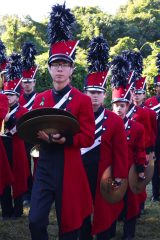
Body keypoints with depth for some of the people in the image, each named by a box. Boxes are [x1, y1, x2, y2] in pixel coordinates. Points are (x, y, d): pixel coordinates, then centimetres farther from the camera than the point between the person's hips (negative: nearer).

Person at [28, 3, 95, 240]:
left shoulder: (83, 100, -4)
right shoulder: (39, 99, 9)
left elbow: (88, 138, -7)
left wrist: (64, 139, -24)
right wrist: (39, 134, -13)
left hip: (70, 170, -3)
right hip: (44, 167, 3)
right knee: (36, 221, -3)